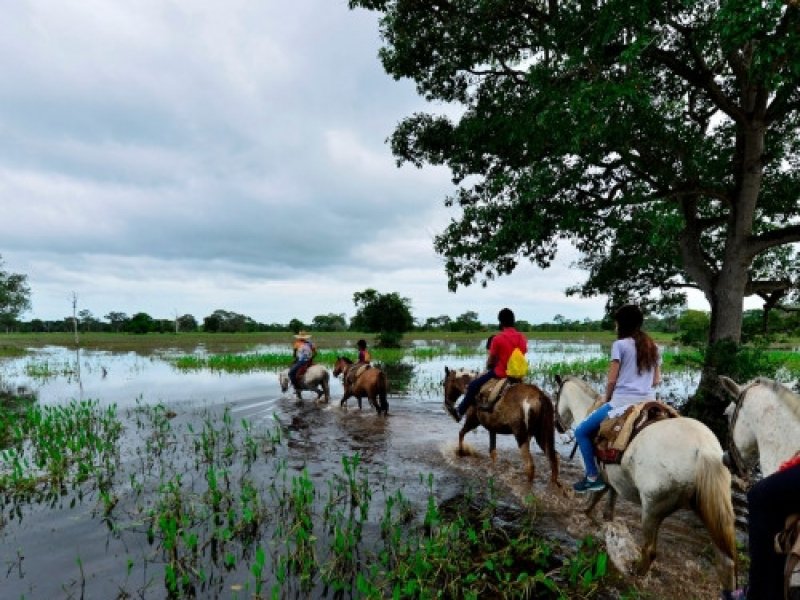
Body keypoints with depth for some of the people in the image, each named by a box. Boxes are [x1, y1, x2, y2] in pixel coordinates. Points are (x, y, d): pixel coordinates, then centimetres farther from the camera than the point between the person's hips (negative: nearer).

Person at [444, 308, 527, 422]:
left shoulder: (498, 338, -15)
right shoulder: (522, 338, 1)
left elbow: (491, 360, -7)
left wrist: (488, 368, 14)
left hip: (500, 373, -6)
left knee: (473, 385, 8)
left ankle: (460, 411, 16)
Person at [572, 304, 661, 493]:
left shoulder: (620, 345, -8)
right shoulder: (652, 346, 11)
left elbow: (612, 381, -9)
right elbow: (656, 380, 13)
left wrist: (607, 400, 7)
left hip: (622, 401, -7)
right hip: (649, 401, 7)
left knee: (582, 431, 5)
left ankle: (592, 478, 2)